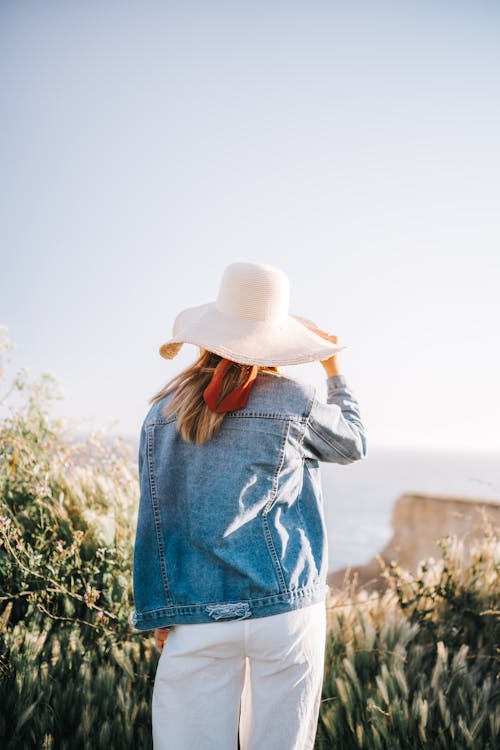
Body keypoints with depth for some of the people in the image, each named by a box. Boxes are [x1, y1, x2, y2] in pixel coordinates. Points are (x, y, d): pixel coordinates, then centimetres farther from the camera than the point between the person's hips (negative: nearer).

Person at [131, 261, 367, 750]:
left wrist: (158, 615, 11)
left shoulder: (164, 412, 2)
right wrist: (334, 371, 29)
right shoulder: (292, 402, -4)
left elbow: (154, 522, 4)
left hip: (196, 618, 2)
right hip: (284, 609, -1)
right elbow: (354, 443, 16)